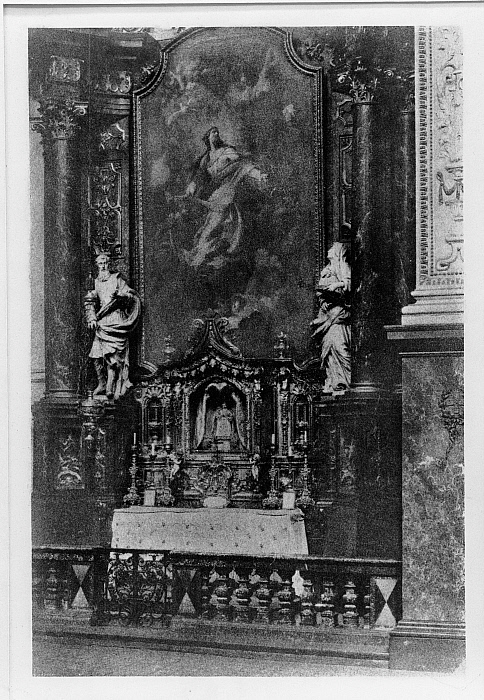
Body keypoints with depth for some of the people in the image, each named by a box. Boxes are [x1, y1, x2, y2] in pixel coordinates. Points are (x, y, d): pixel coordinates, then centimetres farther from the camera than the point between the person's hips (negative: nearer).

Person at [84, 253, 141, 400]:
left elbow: (133, 297, 3)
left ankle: (110, 387, -14)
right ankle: (102, 383, 10)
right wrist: (91, 318, -3)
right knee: (97, 354, -4)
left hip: (116, 321, -3)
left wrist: (120, 295, -16)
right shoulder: (96, 283, 16)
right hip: (102, 323, 4)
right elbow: (89, 302, 12)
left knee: (112, 354, -12)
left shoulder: (117, 280, 7)